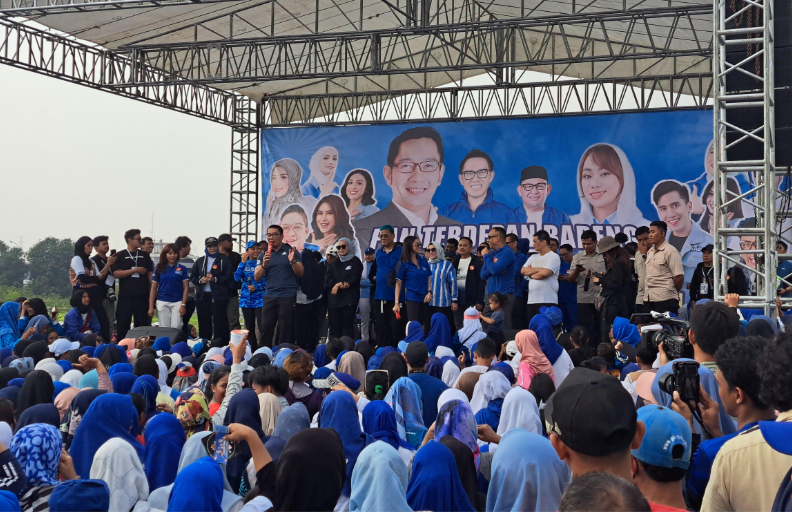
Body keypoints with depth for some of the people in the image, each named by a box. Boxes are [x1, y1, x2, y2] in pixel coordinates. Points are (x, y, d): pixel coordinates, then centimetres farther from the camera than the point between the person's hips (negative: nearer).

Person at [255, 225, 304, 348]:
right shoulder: (264, 255, 11)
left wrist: (292, 261, -19)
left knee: (284, 330, -1)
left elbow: (300, 273, -1)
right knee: (266, 328, 2)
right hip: (269, 296, 3)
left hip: (287, 296, -3)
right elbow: (257, 277, 5)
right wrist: (264, 265, -13)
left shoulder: (290, 251, 3)